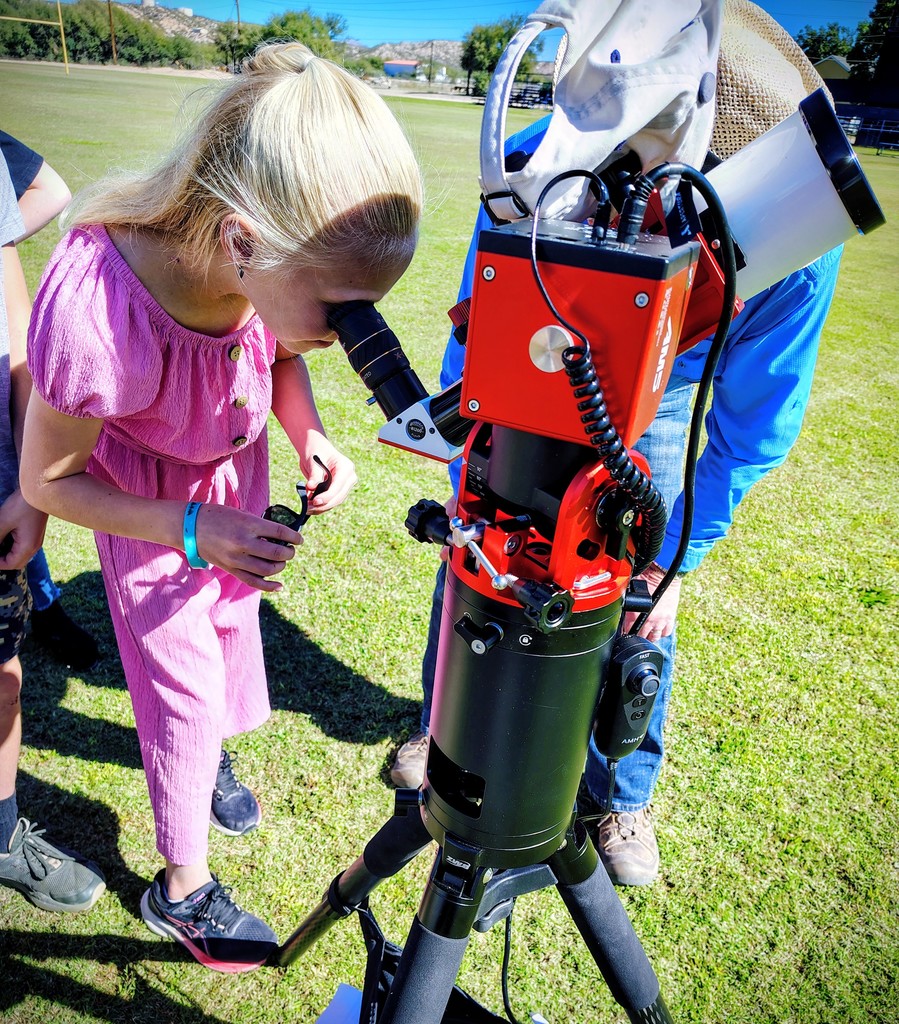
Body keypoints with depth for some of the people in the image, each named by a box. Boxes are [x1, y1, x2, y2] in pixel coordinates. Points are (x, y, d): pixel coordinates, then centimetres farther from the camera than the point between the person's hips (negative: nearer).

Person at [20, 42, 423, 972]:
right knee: (183, 680, 4)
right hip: (145, 499, -4)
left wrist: (310, 436, -21)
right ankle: (182, 891, 31)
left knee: (233, 618, 22)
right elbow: (49, 482, -24)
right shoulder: (92, 310, -42)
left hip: (236, 463, 5)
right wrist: (194, 531, -31)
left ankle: (213, 756, 55)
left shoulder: (280, 264, -29)